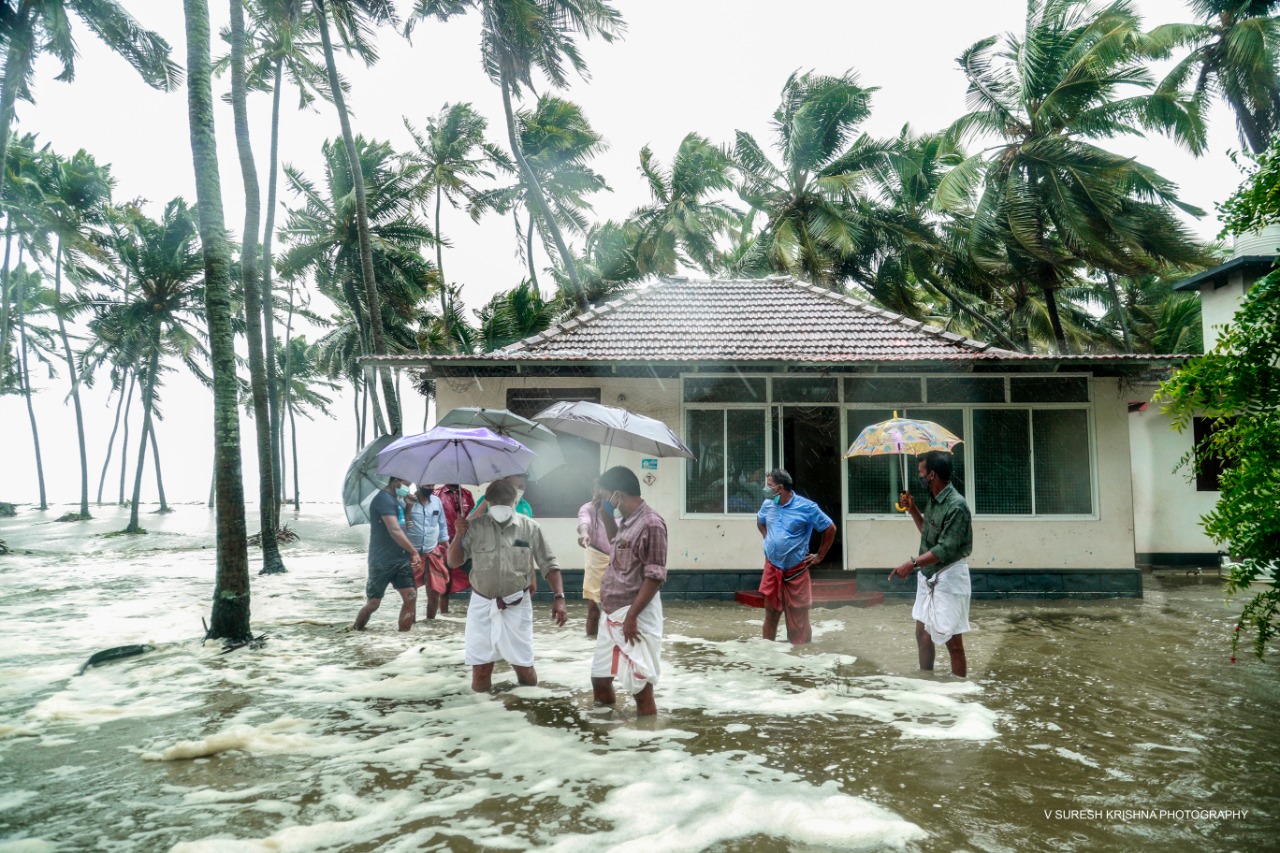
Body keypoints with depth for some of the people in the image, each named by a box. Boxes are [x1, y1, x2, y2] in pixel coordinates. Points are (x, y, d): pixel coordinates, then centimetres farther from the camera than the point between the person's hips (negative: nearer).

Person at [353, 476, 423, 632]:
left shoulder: (397, 500, 15)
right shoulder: (384, 499, -15)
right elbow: (395, 531, -23)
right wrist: (414, 552, -19)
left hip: (400, 559, 8)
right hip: (382, 561, -8)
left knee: (411, 596, -3)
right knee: (373, 603, 2)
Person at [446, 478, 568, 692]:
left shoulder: (530, 527, -6)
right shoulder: (474, 526, -5)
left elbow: (548, 565, -1)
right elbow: (454, 562, 1)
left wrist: (559, 598, -13)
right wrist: (459, 535, -16)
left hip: (517, 606, 0)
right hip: (482, 605, 1)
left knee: (524, 666, 5)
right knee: (480, 667, 4)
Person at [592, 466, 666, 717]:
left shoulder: (651, 524, -18)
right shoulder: (627, 522, 10)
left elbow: (655, 577, -20)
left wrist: (631, 616, -21)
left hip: (635, 615, -9)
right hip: (612, 613, 9)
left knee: (638, 675, 1)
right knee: (599, 674, 18)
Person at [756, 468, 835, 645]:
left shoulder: (806, 507, -14)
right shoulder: (768, 504, 1)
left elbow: (830, 529, -5)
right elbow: (760, 522, 24)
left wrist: (820, 556, -2)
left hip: (796, 571, -4)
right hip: (772, 568, 4)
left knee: (798, 617, 4)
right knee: (770, 612, 9)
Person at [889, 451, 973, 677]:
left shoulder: (956, 506, -22)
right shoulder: (933, 500, 7)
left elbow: (946, 548, -26)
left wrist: (913, 563, -32)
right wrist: (912, 510, 10)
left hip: (948, 578, -10)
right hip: (928, 576, 10)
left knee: (952, 641, -1)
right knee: (922, 634, 17)